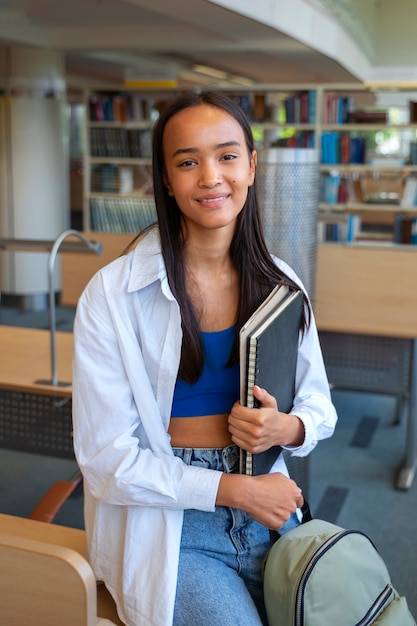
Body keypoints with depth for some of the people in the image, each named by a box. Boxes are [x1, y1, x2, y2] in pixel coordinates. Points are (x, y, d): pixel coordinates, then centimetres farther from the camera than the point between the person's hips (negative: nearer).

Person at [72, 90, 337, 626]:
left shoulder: (280, 284, 1)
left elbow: (319, 405, 9)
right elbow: (105, 459, -11)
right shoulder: (112, 295, -12)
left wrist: (286, 428, -15)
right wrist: (235, 489, -16)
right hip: (166, 523, -3)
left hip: (267, 510, 4)